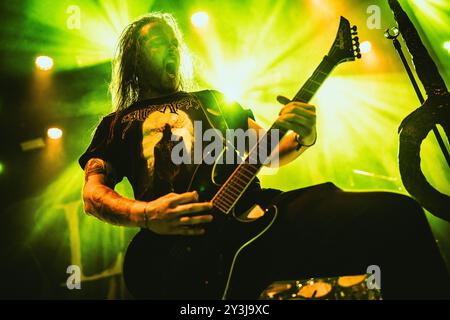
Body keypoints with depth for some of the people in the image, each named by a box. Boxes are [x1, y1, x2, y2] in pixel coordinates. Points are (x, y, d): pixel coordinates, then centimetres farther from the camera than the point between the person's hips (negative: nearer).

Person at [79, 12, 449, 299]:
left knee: (398, 214, -20)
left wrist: (303, 136, 0)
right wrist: (144, 215, -14)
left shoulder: (212, 100, 31)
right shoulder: (116, 124, 22)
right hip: (184, 243, -3)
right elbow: (93, 193, 8)